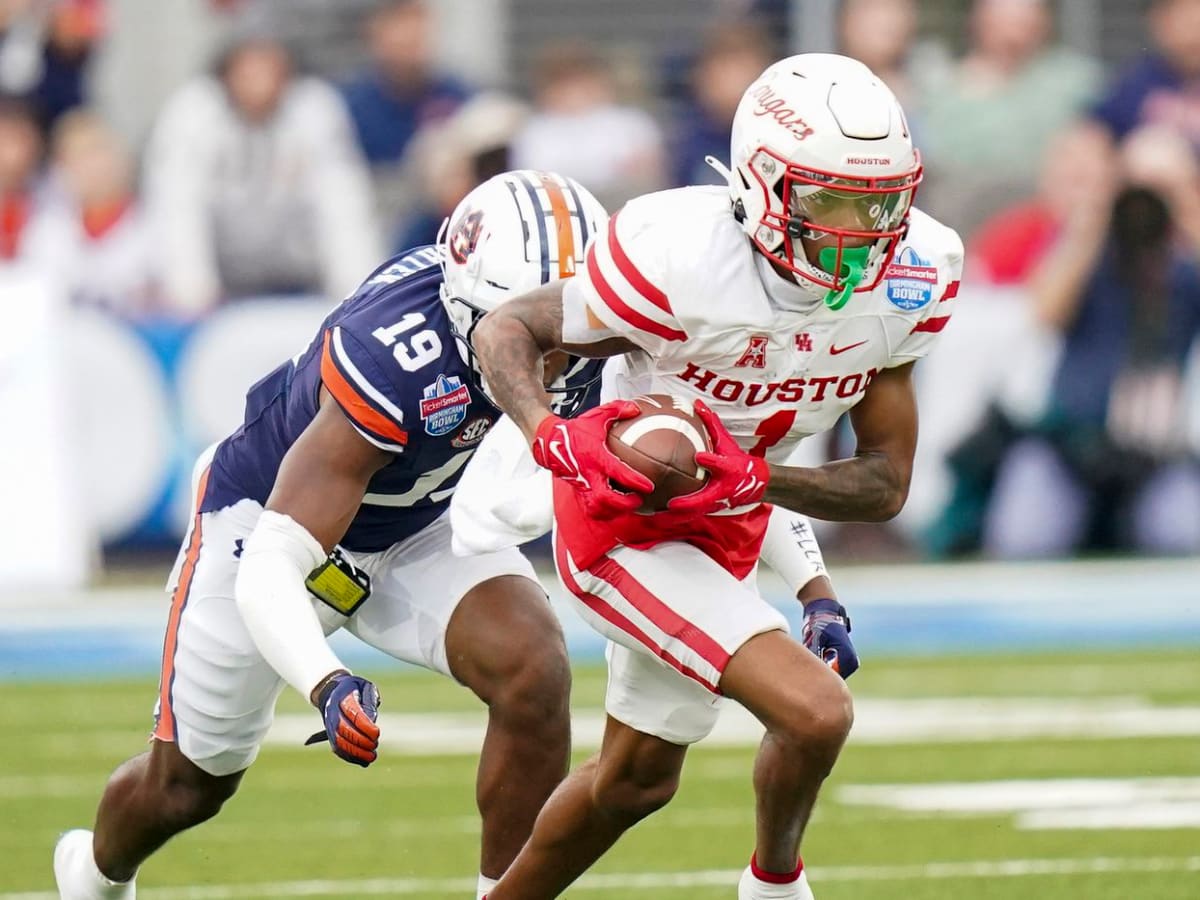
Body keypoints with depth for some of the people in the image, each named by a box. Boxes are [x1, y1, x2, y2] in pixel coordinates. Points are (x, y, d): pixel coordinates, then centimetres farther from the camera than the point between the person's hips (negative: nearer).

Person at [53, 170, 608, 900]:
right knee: (191, 782, 16)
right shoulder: (397, 366, -44)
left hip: (416, 527, 5)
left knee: (534, 674, -25)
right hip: (270, 515, -4)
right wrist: (327, 685, -62)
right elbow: (268, 572, -46)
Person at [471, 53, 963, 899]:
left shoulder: (908, 281, -15)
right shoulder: (683, 259, -31)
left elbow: (886, 485, -9)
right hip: (625, 531, -7)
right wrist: (556, 438, -37)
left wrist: (755, 478, -27)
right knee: (816, 714, -19)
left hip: (723, 533, 7)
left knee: (636, 779, 21)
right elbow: (507, 330, -17)